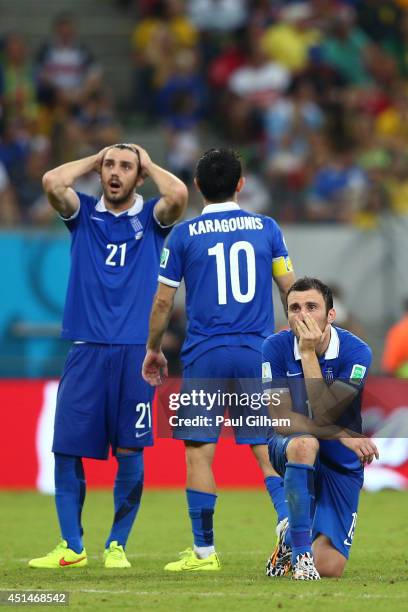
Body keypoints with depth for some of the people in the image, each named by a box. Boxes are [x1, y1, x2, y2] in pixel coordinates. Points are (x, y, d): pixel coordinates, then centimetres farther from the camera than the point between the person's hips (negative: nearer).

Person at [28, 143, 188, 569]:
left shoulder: (151, 217, 8)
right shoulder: (82, 213, 11)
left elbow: (178, 194, -15)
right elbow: (52, 182, -9)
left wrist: (148, 164, 3)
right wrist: (94, 159, 6)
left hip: (135, 351, -1)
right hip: (86, 351, 1)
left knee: (130, 452, -2)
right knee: (67, 449, -2)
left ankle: (117, 546, 8)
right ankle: (71, 547, 7)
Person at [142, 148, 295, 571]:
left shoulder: (184, 235, 0)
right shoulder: (266, 228, 6)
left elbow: (163, 301, 3)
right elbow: (291, 292, 9)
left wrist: (153, 349, 17)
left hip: (204, 356, -2)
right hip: (257, 353, 2)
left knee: (199, 452, 2)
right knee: (268, 449, 5)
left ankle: (204, 551, 2)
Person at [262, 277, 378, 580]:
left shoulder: (356, 352, -17)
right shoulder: (275, 348, -13)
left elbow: (324, 415, -26)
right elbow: (281, 419, -19)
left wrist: (309, 353, -29)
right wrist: (343, 435, -30)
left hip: (342, 464, 0)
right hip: (287, 450, 0)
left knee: (329, 568, -11)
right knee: (304, 444, -40)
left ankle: (290, 536, 26)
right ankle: (300, 553, -28)